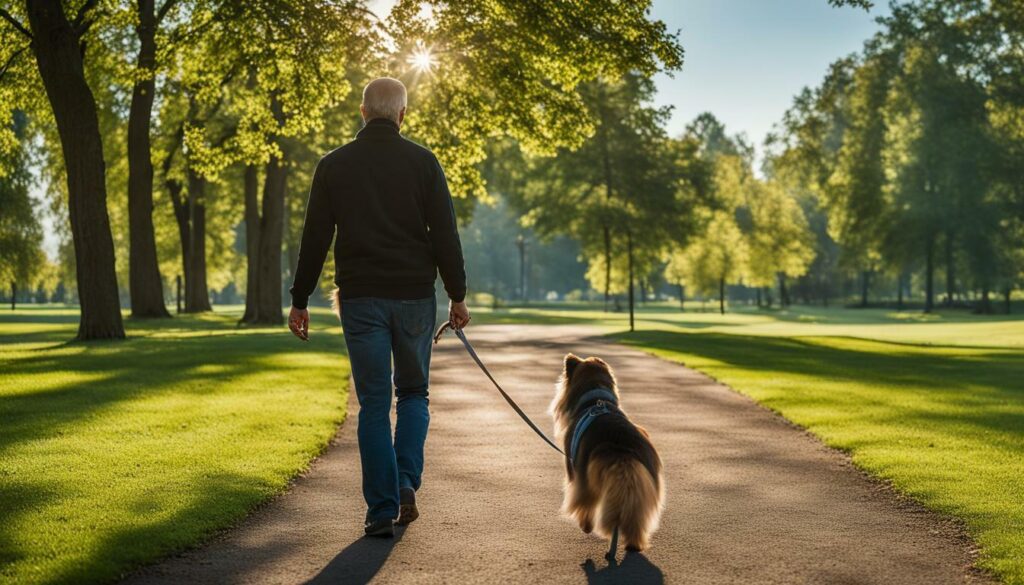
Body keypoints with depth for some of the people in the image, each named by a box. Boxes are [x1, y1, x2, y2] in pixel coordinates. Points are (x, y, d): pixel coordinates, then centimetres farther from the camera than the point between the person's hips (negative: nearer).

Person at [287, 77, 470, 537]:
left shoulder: (333, 166, 3)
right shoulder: (423, 162, 0)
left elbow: (314, 240, 3)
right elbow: (445, 235, -3)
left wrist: (299, 301, 9)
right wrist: (457, 295, 4)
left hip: (360, 298, 0)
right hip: (414, 296, 0)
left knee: (374, 403, 6)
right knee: (413, 392, 17)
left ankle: (381, 509, 5)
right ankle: (406, 482, 0)